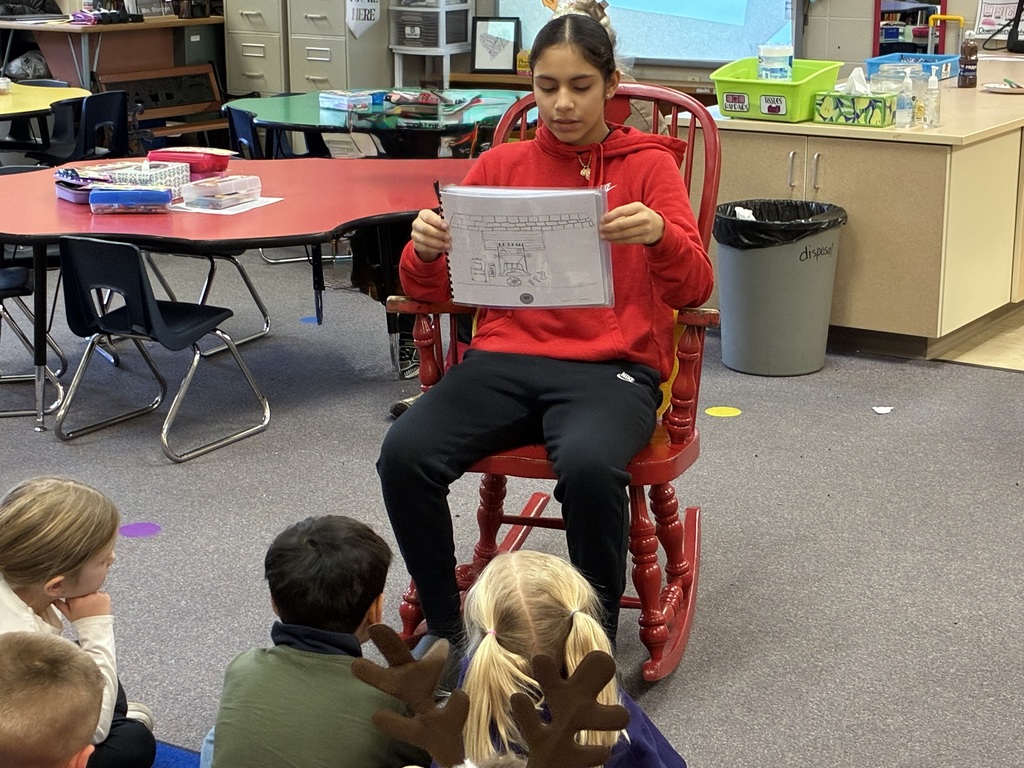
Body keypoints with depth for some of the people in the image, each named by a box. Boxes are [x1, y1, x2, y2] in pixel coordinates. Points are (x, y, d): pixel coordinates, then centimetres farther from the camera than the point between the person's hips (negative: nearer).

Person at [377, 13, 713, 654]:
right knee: (404, 453, -25)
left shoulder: (649, 165, 7)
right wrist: (426, 249, -10)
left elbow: (693, 290, -3)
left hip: (611, 367, -2)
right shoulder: (500, 165, 14)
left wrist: (659, 234, -24)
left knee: (589, 465, -36)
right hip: (505, 360, 3)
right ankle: (444, 625, -3)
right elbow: (432, 289, 13)